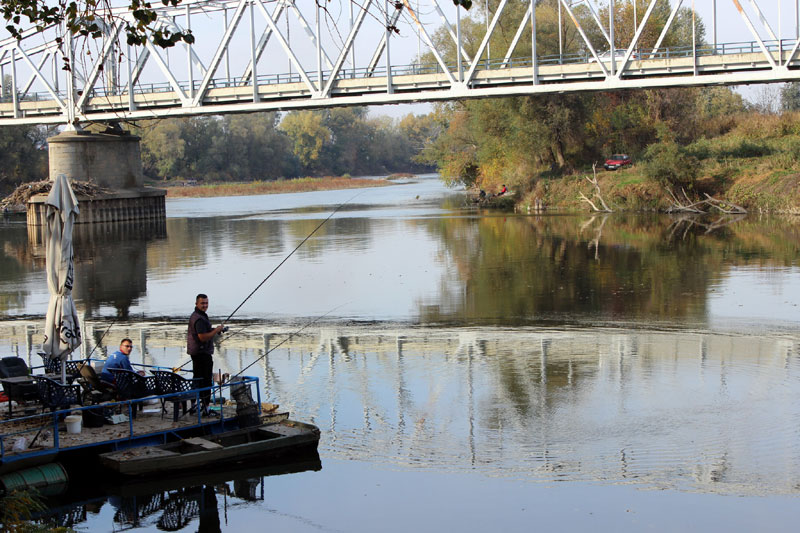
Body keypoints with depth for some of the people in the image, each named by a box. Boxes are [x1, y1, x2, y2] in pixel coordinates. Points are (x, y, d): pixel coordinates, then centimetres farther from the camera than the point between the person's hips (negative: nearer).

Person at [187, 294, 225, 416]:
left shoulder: (195, 316, 16)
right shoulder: (199, 318, -18)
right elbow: (203, 337, -25)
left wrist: (213, 330, 14)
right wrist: (216, 330, -16)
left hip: (196, 352, 11)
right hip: (202, 353, -11)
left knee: (197, 379, 17)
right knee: (206, 381, -8)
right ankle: (205, 408, -7)